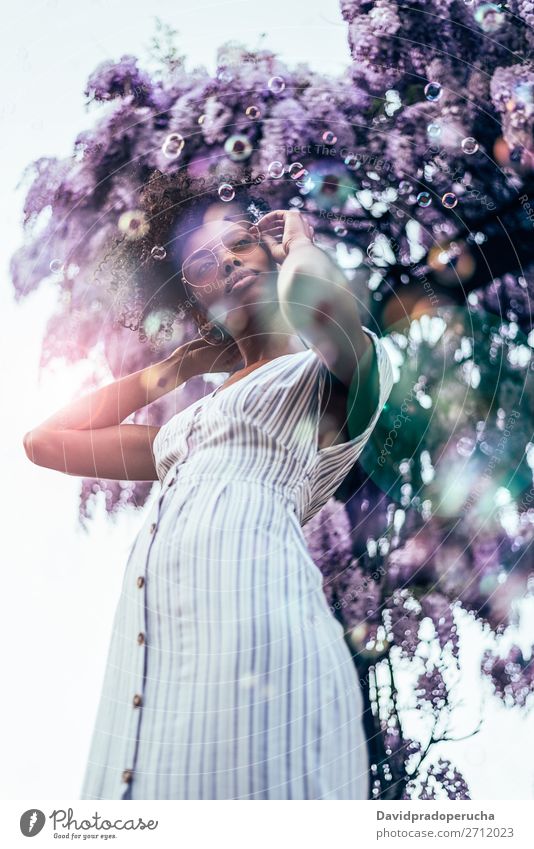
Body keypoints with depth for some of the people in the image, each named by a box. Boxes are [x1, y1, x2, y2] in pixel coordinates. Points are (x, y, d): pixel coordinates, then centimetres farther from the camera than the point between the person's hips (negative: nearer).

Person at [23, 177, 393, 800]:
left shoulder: (338, 366, 13)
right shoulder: (192, 419, 29)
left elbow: (309, 293, -13)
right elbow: (45, 441, 34)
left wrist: (300, 241, 13)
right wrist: (178, 365, 32)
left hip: (251, 631, -6)